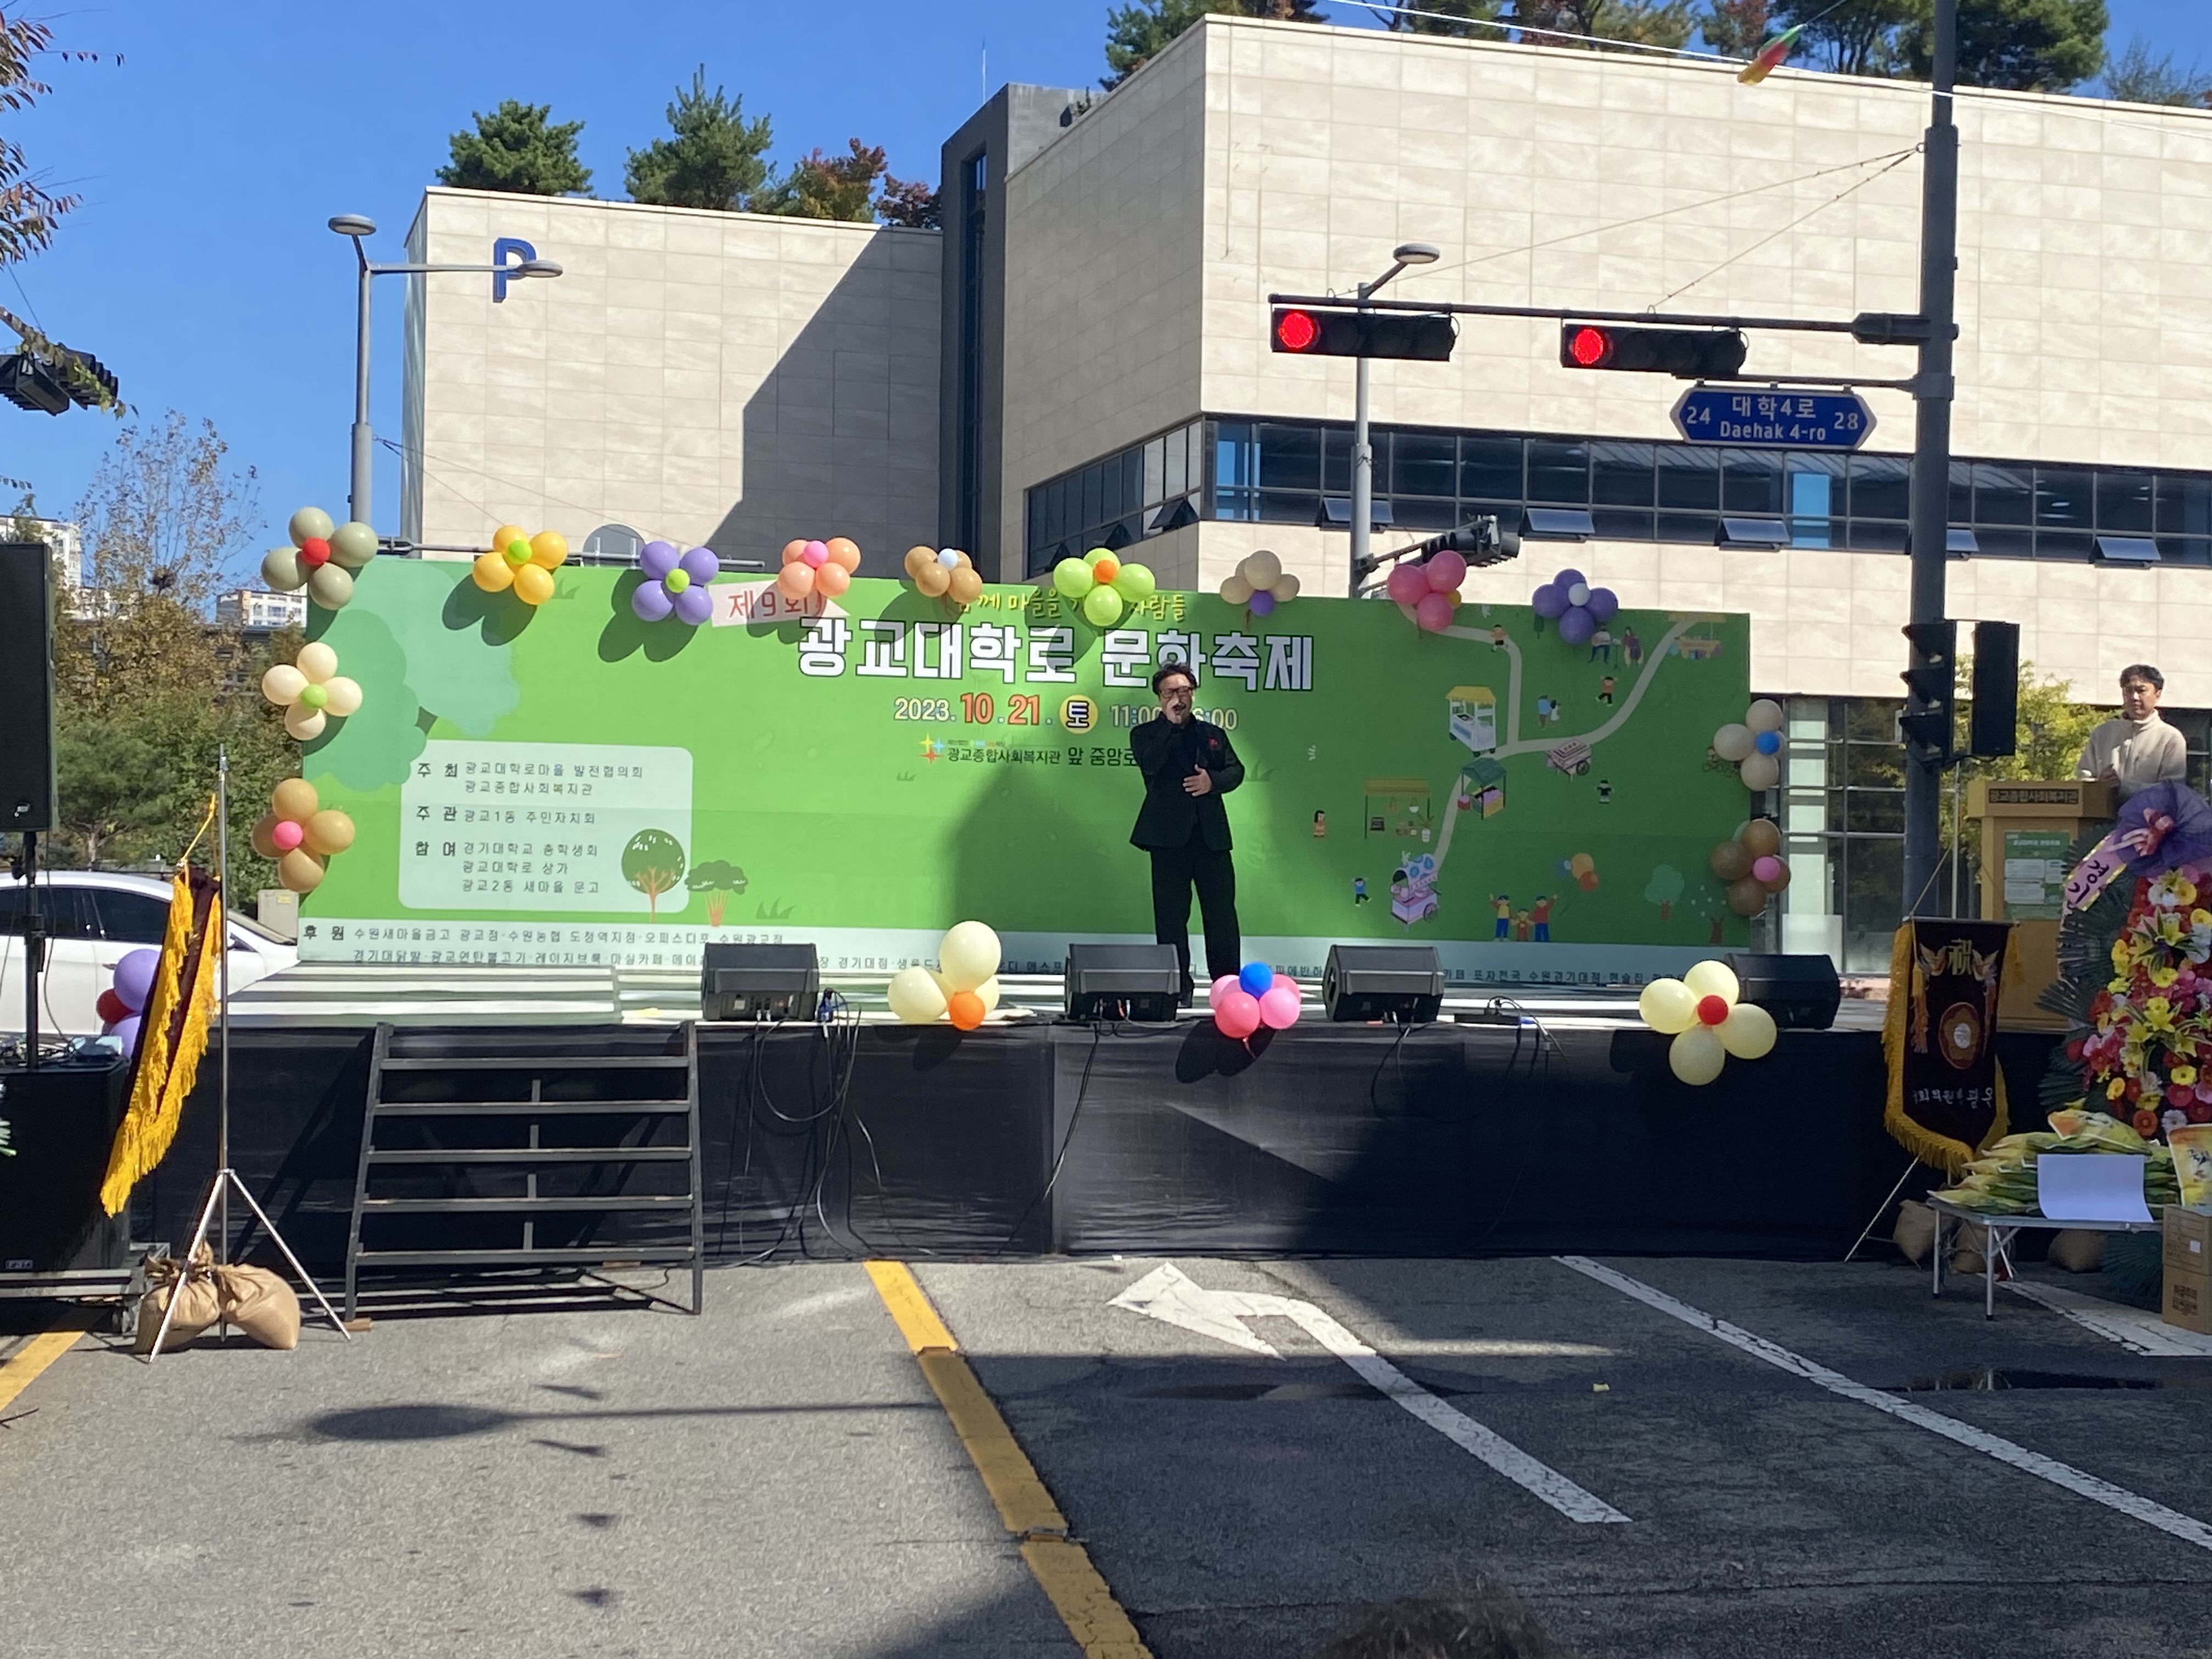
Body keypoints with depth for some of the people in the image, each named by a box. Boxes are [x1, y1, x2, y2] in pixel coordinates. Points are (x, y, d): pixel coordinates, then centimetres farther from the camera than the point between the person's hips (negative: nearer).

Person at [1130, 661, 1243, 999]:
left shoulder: (1213, 734, 18)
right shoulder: (1145, 734, 8)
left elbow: (1236, 770, 11)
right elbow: (1150, 765, -12)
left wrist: (1213, 781, -9)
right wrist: (1171, 724, -10)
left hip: (1211, 834, 2)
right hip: (1169, 835, -2)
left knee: (1222, 913, 1)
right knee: (1171, 916, 0)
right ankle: (1178, 988, 5)